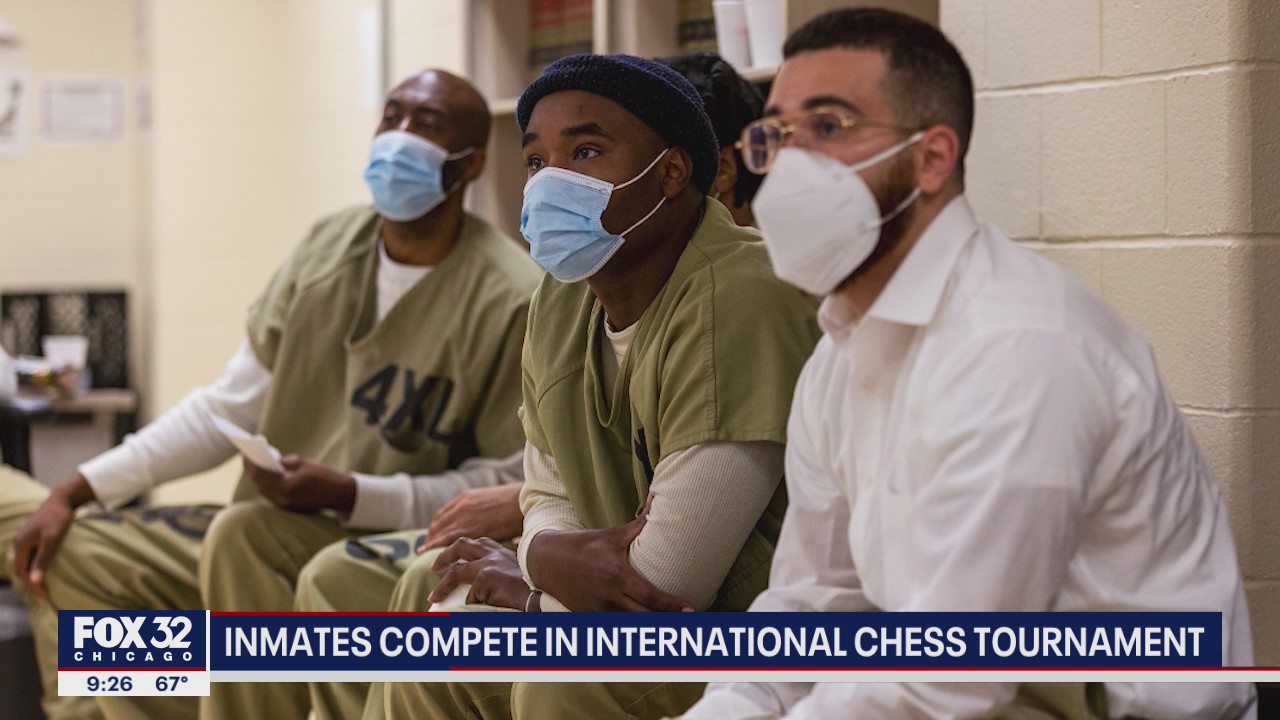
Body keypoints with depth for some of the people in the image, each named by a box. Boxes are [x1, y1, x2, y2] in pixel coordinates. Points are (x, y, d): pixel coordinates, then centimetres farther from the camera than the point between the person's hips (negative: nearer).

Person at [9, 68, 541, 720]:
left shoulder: (511, 298, -11)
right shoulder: (327, 249, 8)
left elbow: (511, 485, -10)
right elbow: (230, 405, 11)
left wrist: (347, 493, -21)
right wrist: (78, 489, 3)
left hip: (402, 544, -7)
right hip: (273, 531, 7)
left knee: (241, 535, -33)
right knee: (78, 553, -4)